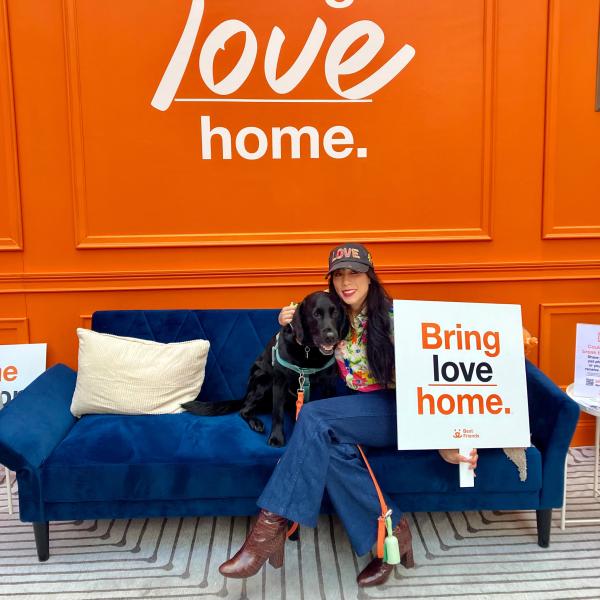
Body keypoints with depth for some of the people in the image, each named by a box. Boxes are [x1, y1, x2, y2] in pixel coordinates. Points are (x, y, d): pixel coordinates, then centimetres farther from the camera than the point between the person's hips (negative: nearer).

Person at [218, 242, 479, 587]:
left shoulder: (392, 316, -9)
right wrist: (289, 328, 0)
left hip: (396, 410, -5)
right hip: (356, 410, 5)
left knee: (314, 417, -30)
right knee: (329, 448, -32)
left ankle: (271, 527, -28)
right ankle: (391, 529, -18)